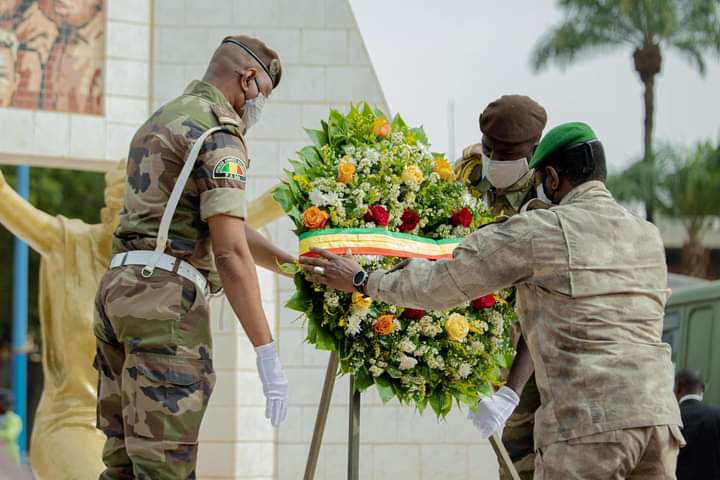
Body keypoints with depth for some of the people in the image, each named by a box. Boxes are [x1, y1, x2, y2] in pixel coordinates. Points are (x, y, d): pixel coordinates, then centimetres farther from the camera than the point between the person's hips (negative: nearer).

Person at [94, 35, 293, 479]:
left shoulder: (162, 122, 23)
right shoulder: (218, 134, -7)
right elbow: (230, 252, -16)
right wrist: (267, 354, -17)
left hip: (120, 289, 9)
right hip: (166, 295, -9)